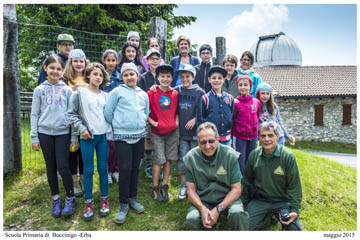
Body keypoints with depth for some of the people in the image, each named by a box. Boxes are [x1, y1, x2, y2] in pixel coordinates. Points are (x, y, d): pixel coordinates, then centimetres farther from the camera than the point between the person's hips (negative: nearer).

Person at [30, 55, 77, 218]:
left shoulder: (67, 90, 5)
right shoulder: (39, 90, 6)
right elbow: (34, 114, 6)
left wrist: (74, 137, 0)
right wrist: (34, 137, 1)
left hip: (63, 133, -1)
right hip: (45, 133, 2)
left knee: (63, 167, -5)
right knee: (51, 167, 8)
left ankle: (70, 199, 11)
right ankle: (56, 199, 22)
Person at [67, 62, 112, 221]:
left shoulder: (105, 96, 12)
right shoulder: (80, 92, 1)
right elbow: (72, 113, -1)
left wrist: (110, 132, 4)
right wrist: (81, 128, -12)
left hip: (103, 136, 3)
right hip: (87, 137, -3)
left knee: (103, 169, 9)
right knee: (88, 170, 4)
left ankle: (104, 200, 23)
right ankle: (88, 203, 18)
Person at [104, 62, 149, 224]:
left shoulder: (143, 94, 11)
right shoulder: (117, 92, -4)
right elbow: (108, 112, -2)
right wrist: (117, 125, 5)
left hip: (139, 135, 5)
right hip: (122, 137, -4)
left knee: (135, 168, 11)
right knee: (125, 168, -8)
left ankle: (133, 198, 27)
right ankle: (123, 204, 7)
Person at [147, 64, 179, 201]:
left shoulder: (175, 93, 4)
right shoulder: (152, 93, -7)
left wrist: (177, 122, 1)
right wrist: (152, 122, -12)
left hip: (172, 131, 3)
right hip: (157, 132, -3)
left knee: (168, 159, 9)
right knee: (159, 160, -2)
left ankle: (165, 187, 22)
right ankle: (155, 188, 15)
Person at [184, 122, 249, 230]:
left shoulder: (230, 155, -13)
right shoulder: (190, 158, -8)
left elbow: (236, 189, -9)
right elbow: (191, 189, -2)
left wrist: (218, 209, -20)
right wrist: (202, 208, -20)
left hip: (227, 199, -1)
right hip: (202, 201, 2)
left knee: (237, 214, -33)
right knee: (192, 219, -27)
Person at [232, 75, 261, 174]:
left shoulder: (257, 102, 2)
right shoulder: (236, 103, -8)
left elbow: (257, 118, 13)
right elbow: (232, 121, -3)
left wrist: (257, 133, 14)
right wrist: (232, 137, -2)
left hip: (253, 137, 4)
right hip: (239, 137, -3)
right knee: (240, 163, 2)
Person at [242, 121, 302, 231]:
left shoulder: (288, 156, -11)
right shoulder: (253, 155, -3)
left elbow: (294, 186, -8)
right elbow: (247, 181, 7)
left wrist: (295, 209, -16)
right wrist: (245, 205, 9)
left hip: (282, 201, -2)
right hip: (259, 201, 2)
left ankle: (285, 220, 15)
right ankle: (267, 218, 16)